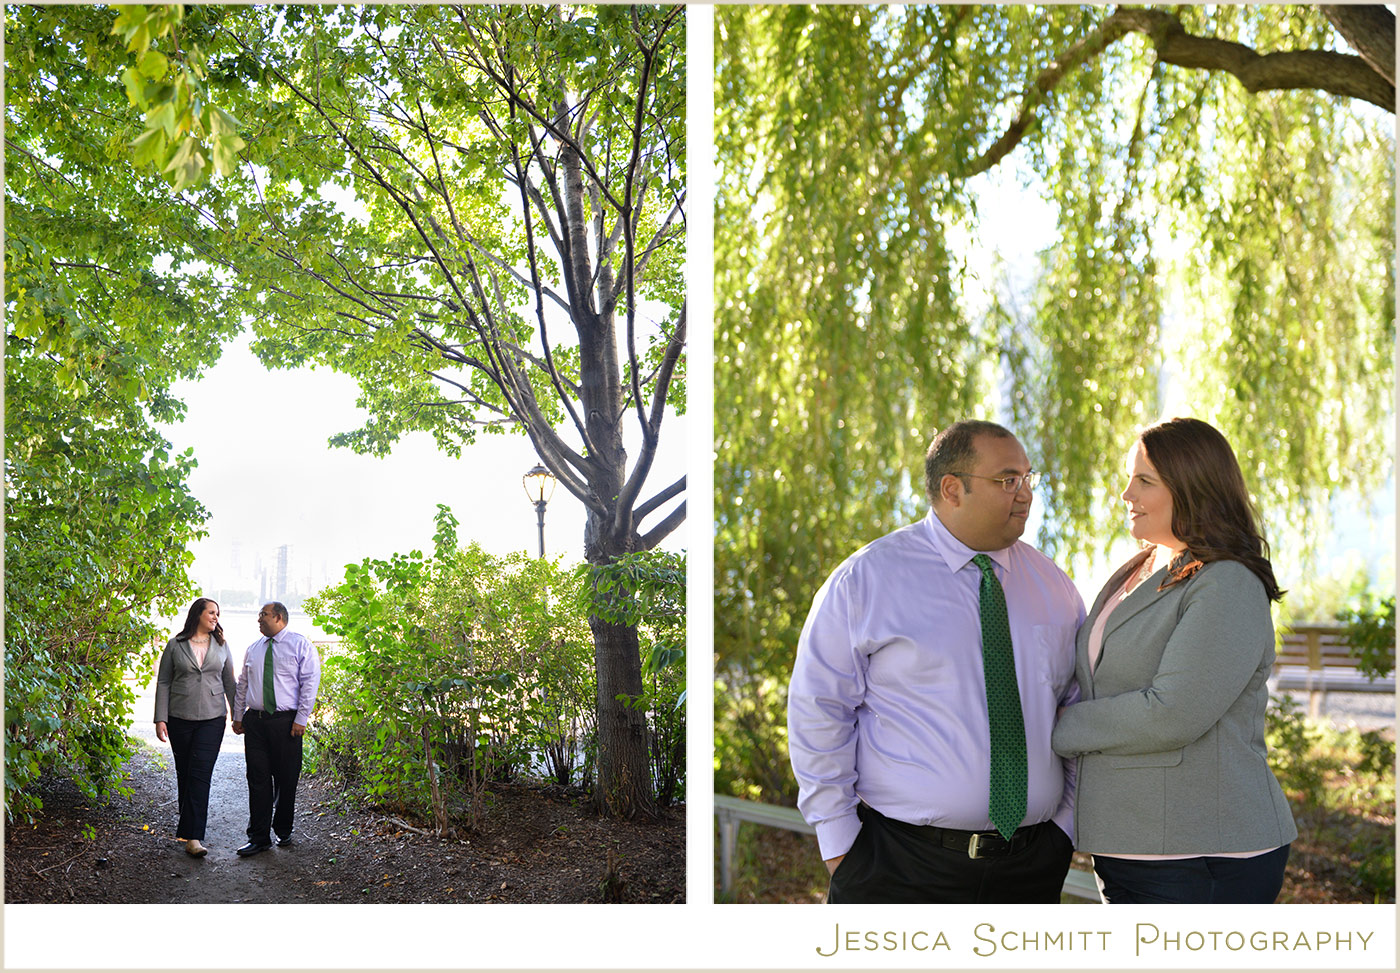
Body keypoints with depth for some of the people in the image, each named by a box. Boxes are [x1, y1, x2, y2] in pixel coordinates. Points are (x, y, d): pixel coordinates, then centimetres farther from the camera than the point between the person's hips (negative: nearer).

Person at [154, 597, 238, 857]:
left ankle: (192, 836, -15)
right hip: (180, 718, 0)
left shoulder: (221, 647, 10)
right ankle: (189, 825, 24)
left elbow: (229, 683, 14)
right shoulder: (175, 646, 3)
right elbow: (163, 683, 3)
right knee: (184, 774, 7)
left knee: (200, 774, -11)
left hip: (212, 719, 0)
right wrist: (160, 719, -4)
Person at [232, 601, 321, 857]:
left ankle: (283, 831, 19)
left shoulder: (301, 645, 0)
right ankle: (259, 837, 4)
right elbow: (242, 684, 20)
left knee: (286, 779, 3)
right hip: (255, 721, 4)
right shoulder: (253, 649, 15)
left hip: (286, 721, -4)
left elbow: (310, 683, -5)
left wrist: (301, 719, -11)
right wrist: (238, 716, 12)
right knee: (258, 779, 0)